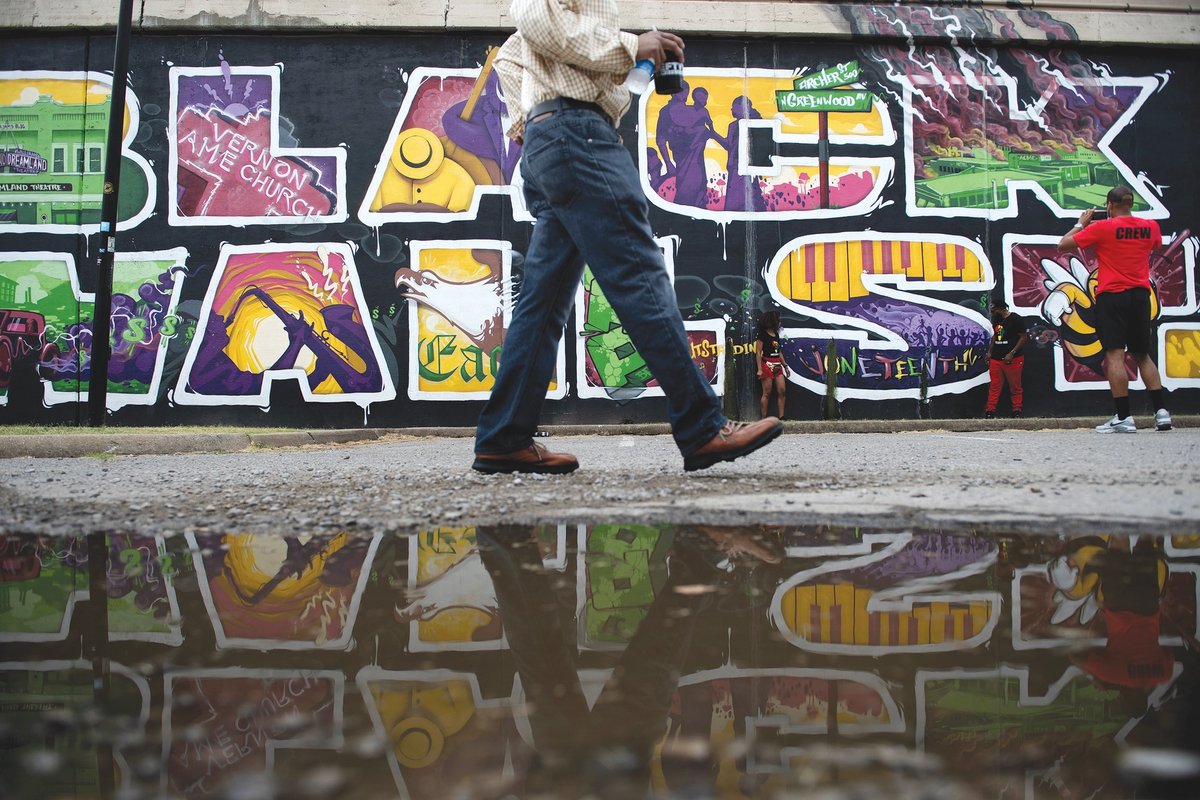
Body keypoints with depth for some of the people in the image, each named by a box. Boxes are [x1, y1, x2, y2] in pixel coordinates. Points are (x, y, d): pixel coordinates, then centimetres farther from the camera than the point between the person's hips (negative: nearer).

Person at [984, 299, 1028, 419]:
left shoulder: (1015, 319, -8)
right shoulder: (996, 320, 14)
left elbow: (1024, 337, -10)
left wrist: (1012, 353, -16)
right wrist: (989, 352, 16)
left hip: (1012, 359, -6)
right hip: (995, 359, 6)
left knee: (1015, 387, 1)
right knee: (994, 386, 4)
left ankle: (1017, 412, 8)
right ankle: (990, 411, 4)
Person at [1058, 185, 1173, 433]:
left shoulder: (1102, 228, -9)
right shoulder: (1151, 226, 6)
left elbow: (1063, 245, -4)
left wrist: (1081, 223, 10)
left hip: (1112, 296, -5)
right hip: (1140, 295, 5)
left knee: (1115, 355, -7)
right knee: (1142, 355, 15)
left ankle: (1124, 418, -12)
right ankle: (1161, 411, 8)